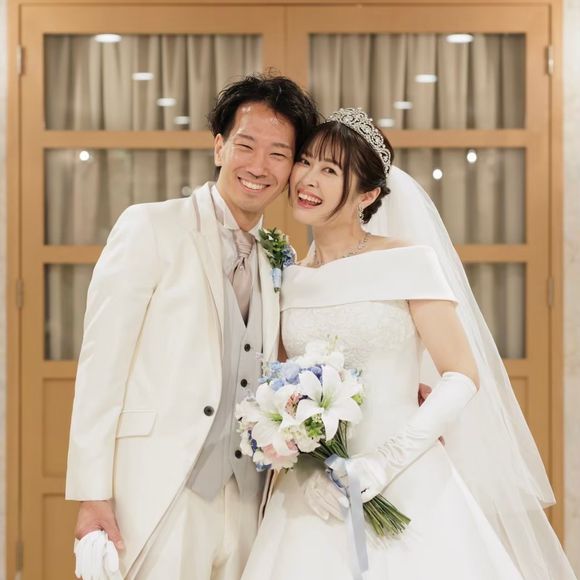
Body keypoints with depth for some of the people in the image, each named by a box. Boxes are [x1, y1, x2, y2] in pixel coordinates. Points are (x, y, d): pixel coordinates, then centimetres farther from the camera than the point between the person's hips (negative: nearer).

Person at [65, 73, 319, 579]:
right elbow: (101, 365, -8)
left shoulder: (277, 263, 13)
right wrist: (92, 496, -14)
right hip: (157, 496, -5)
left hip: (244, 504, 5)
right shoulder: (151, 228, -4)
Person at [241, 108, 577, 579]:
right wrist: (305, 469, -7)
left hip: (407, 486, -4)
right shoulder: (291, 281, 8)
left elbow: (462, 377, -9)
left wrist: (383, 463, -16)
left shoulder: (409, 263, -6)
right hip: (316, 491, 4)